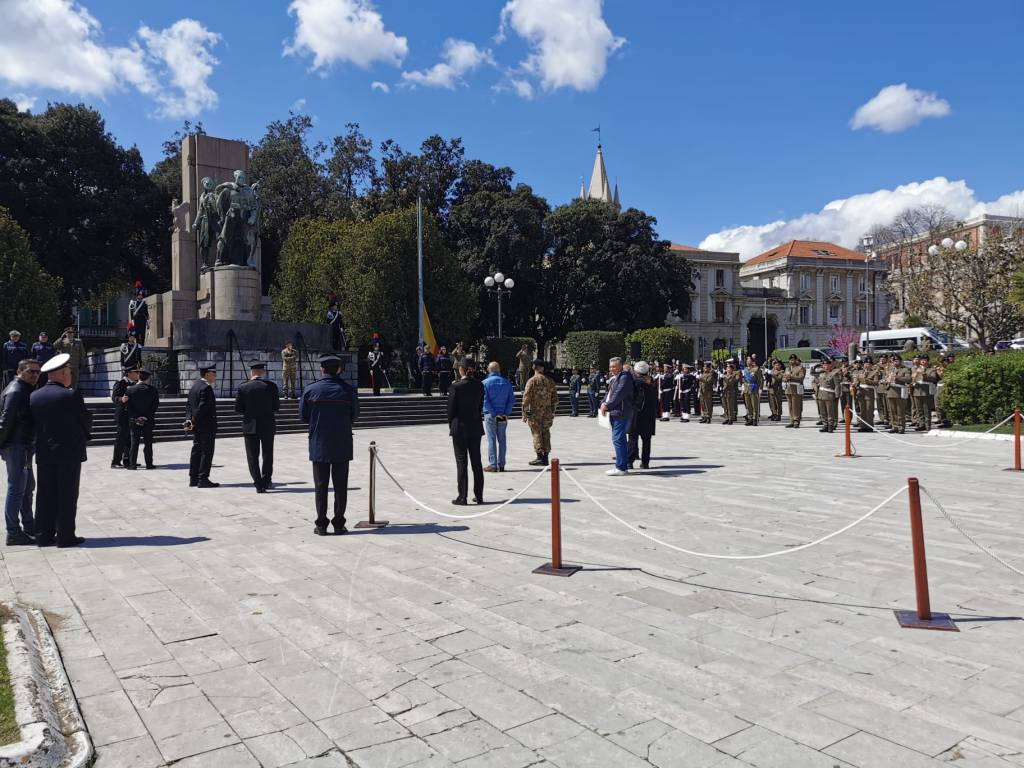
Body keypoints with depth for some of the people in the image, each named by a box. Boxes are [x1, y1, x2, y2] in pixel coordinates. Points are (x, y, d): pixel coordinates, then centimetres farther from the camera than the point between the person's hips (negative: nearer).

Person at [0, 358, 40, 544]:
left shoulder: (26, 391, 15)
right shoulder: (15, 392, -16)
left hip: (23, 446, 11)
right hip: (16, 446, -11)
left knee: (28, 486, 17)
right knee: (16, 488, -6)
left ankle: (29, 527, 28)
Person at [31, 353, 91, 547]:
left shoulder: (34, 396, 3)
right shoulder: (71, 395, -13)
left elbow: (34, 424, 7)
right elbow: (86, 421, -7)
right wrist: (84, 429, 14)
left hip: (44, 453, 5)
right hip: (69, 453, -5)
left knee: (45, 495, 11)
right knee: (67, 496, 2)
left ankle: (44, 535, 15)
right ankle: (65, 536, 4)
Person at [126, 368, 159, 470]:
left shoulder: (130, 390, -3)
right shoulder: (152, 390, -3)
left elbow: (129, 407, -6)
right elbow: (155, 405, -6)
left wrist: (136, 418, -6)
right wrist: (147, 417, -5)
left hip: (134, 420, 0)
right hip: (148, 421, 0)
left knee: (134, 442, 5)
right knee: (148, 442, 5)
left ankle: (132, 464, 5)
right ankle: (149, 464, 6)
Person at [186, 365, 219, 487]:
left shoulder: (195, 385, 13)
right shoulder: (206, 388, -18)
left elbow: (189, 405, 12)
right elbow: (202, 407, -23)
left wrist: (188, 420, 5)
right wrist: (194, 421, -14)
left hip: (197, 426, 10)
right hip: (207, 425, -10)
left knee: (196, 450, 14)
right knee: (207, 451, -4)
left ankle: (193, 479, 19)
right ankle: (203, 479, -4)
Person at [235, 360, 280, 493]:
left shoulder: (243, 388, -7)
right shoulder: (271, 386, -6)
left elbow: (238, 409, -4)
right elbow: (276, 407, -3)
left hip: (250, 427, -1)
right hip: (268, 426, 1)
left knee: (253, 457, 6)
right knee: (268, 455, 15)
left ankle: (258, 484, 2)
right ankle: (266, 482, 21)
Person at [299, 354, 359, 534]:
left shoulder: (311, 390, -5)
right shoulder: (348, 390, -4)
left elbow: (303, 416, 1)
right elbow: (355, 416, 5)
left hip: (319, 446, 0)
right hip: (342, 446, 0)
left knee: (321, 486, 8)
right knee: (340, 486, 8)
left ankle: (321, 525, 10)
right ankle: (338, 524, 10)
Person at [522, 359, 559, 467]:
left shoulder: (532, 381, -8)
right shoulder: (550, 381, 7)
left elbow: (526, 398, -11)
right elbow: (555, 398, 10)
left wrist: (525, 413, -5)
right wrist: (552, 412, 18)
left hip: (535, 412, -4)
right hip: (547, 413, 4)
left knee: (537, 434, 1)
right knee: (546, 434, 10)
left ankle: (540, 458, -1)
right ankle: (545, 458, 12)